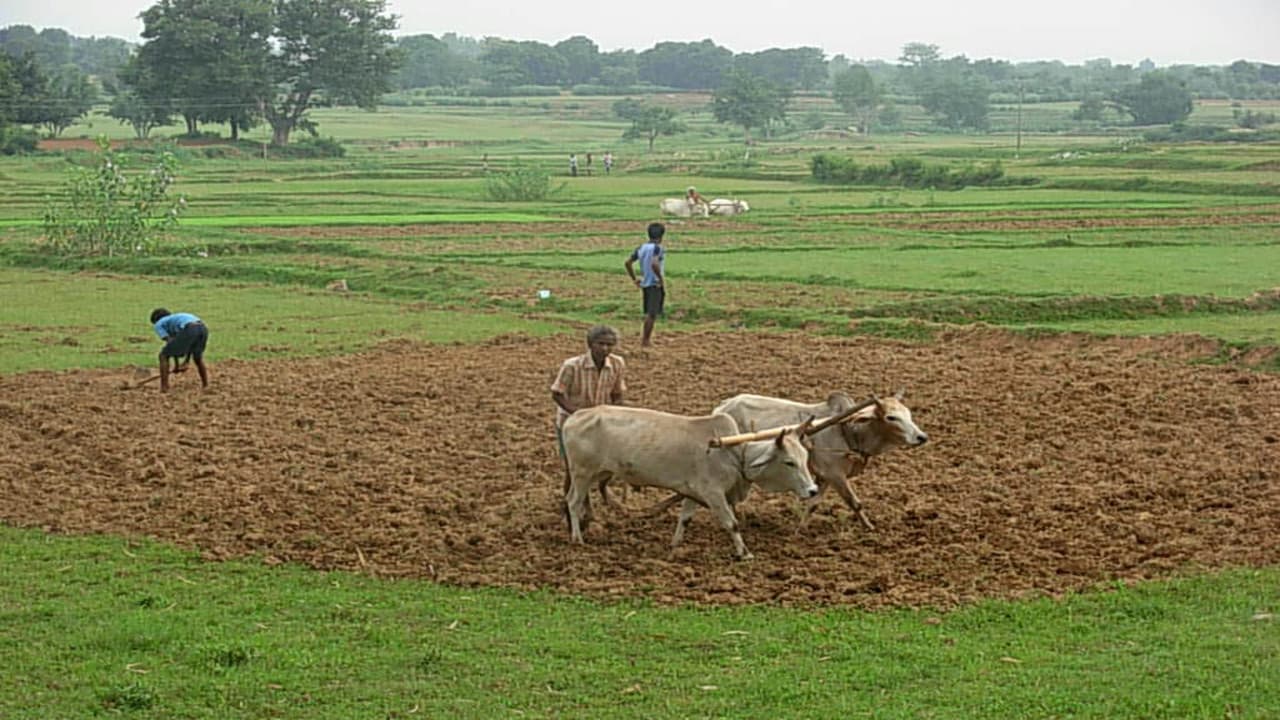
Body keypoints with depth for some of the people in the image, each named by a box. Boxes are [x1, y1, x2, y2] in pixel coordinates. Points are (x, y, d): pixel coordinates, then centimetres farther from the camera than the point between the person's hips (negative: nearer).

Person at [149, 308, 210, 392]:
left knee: (163, 356, 11)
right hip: (203, 328, 6)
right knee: (198, 357, 34)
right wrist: (186, 361, 39)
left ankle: (164, 388, 4)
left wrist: (176, 364, 10)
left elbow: (170, 342, 9)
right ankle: (206, 386, 30)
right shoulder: (176, 319, 44)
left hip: (188, 330, -6)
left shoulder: (158, 324, 24)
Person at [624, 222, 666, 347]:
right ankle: (645, 340, -1)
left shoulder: (641, 248, 8)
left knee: (648, 312, 17)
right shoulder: (658, 248, -14)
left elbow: (628, 263, 8)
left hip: (644, 284, 7)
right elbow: (654, 264, -30)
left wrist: (634, 279, 15)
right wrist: (661, 279, -19)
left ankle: (645, 337, 18)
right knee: (652, 313, -2)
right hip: (656, 285, -7)